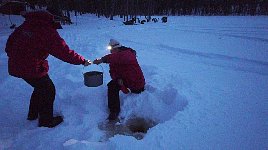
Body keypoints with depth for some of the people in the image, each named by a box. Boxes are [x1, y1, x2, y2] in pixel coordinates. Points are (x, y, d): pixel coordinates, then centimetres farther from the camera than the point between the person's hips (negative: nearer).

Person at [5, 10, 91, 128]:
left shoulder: (27, 24, 5)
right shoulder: (48, 32, -18)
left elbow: (10, 42, 12)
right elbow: (65, 53, -17)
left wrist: (15, 57, 22)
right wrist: (83, 61, -8)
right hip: (32, 68, -8)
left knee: (41, 87, 26)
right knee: (48, 90, 10)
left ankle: (33, 114, 43)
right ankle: (46, 121, 22)